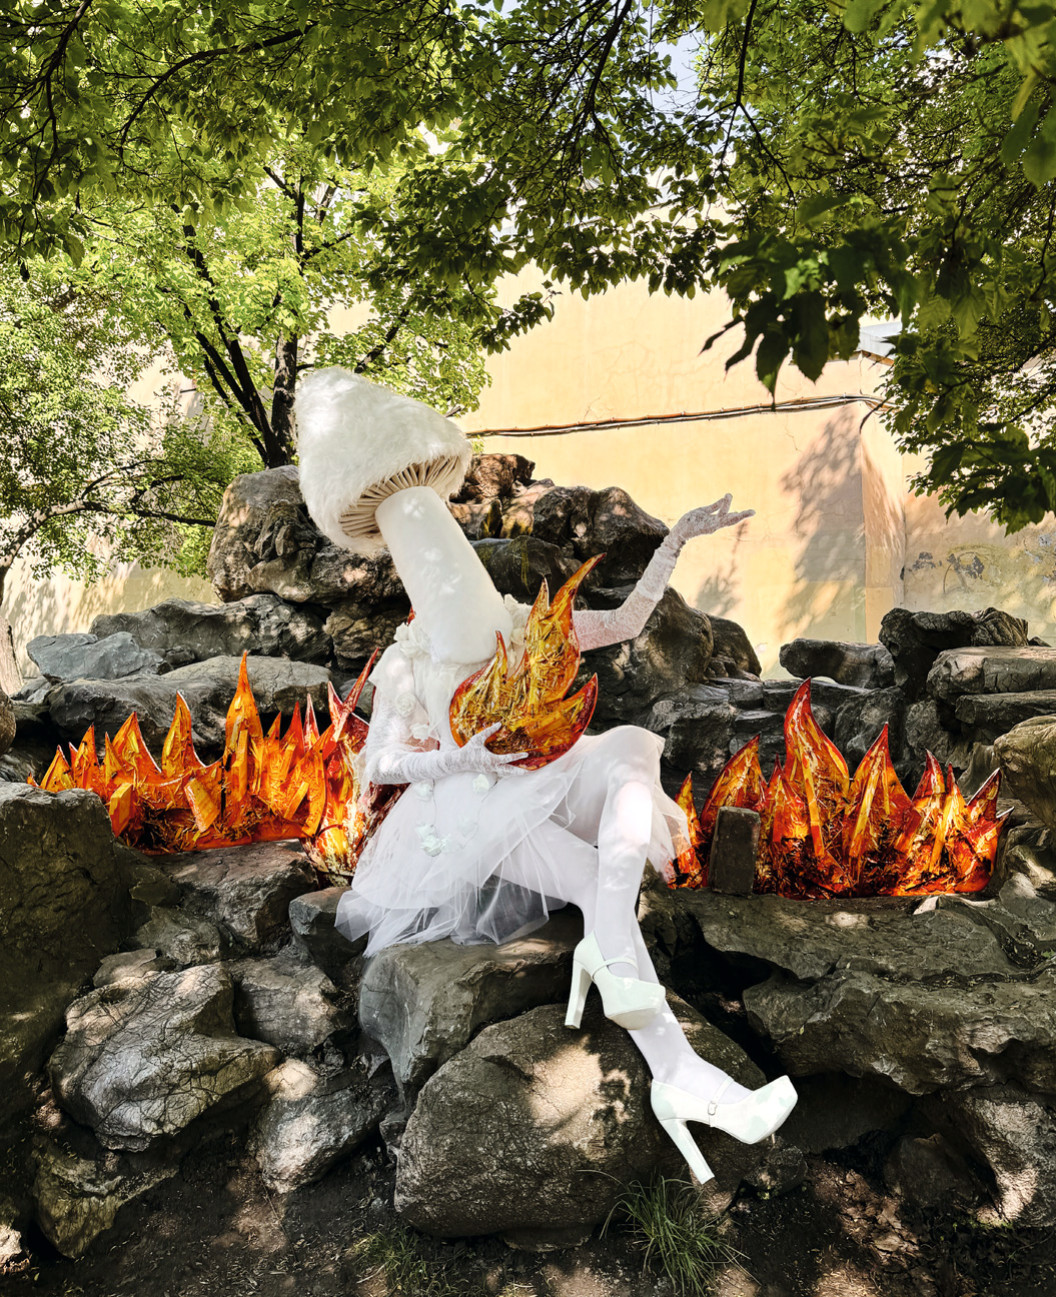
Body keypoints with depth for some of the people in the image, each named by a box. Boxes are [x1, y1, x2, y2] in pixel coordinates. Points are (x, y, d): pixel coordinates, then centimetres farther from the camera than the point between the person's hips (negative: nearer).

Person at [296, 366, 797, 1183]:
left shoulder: (522, 621, 17)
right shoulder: (403, 662, 7)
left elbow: (627, 621, 14)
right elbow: (378, 763, 2)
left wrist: (676, 542, 5)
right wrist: (462, 756, -13)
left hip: (555, 790, 4)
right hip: (480, 814, -4)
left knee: (632, 748, -31)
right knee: (603, 889, -33)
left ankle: (604, 942, -45)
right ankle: (678, 1073, -42)